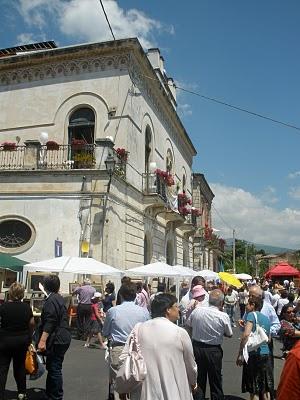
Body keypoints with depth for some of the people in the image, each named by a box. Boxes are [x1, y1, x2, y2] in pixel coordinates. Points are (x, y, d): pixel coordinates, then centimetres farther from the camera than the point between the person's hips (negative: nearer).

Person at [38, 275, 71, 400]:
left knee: (54, 369, -2)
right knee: (52, 367, 20)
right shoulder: (59, 298, 15)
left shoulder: (51, 300, -16)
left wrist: (43, 340, -27)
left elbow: (50, 323, -25)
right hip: (62, 338, 10)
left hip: (57, 341, -10)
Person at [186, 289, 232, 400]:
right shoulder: (223, 316, -18)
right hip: (213, 350, -3)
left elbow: (188, 325, 4)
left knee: (199, 380, 18)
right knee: (215, 381, 15)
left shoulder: (196, 310, -11)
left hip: (196, 347, 3)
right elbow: (229, 334, -4)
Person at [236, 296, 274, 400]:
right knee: (265, 388, 15)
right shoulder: (266, 318, 14)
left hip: (254, 354, -7)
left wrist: (240, 354, -15)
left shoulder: (251, 315, -7)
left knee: (254, 390, 0)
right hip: (266, 353, 7)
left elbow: (246, 334, -20)